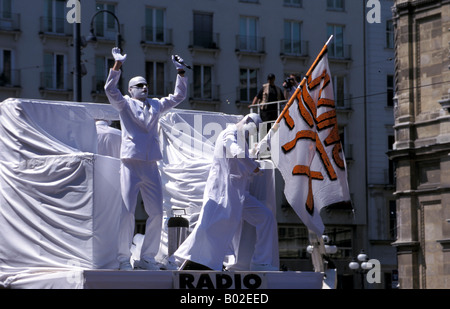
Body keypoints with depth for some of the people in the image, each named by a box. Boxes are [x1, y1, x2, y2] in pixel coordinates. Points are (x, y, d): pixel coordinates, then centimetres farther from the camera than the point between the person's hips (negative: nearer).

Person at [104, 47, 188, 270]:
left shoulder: (155, 105, 20)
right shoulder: (125, 104, 7)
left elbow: (179, 96, 25)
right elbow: (110, 89, -10)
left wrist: (180, 72, 16)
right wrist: (117, 65, -19)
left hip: (151, 166, 5)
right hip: (130, 163, -5)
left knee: (156, 212, 3)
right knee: (127, 212, -8)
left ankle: (147, 258, 11)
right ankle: (123, 258, -2)